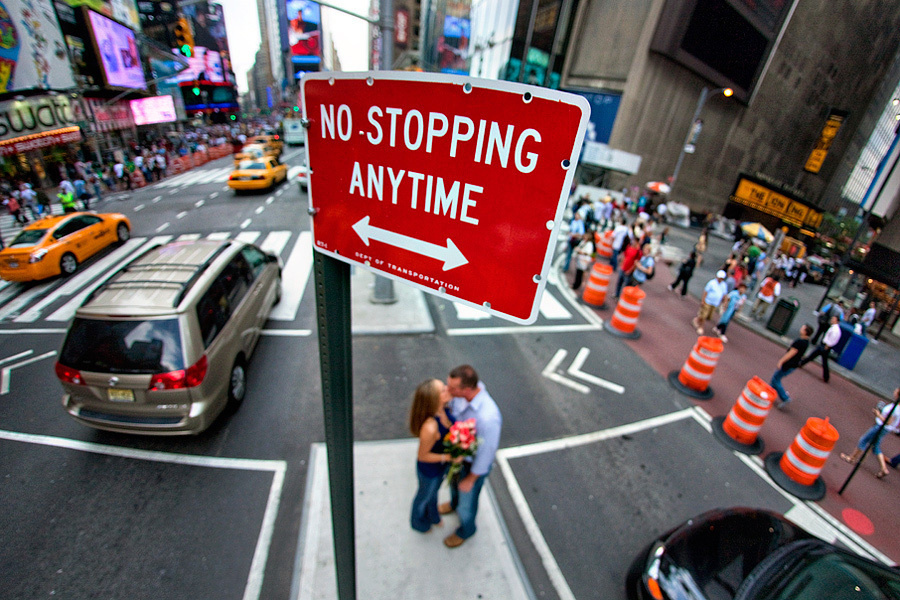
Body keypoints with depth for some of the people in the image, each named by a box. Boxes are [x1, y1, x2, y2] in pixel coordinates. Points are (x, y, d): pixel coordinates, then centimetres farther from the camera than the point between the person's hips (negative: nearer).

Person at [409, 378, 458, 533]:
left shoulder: (442, 409, -24)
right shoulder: (430, 428, -45)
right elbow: (422, 456, -27)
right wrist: (449, 457, -29)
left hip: (442, 464, 6)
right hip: (430, 470, -6)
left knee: (434, 491, 35)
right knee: (425, 496, 28)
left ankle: (432, 516, 68)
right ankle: (418, 522, 62)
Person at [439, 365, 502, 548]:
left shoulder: (488, 418, -46)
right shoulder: (465, 388, -26)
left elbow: (486, 453, -28)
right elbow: (453, 409, -3)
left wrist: (470, 479, -13)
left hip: (474, 463, -6)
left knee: (467, 500, 24)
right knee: (453, 480, 36)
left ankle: (466, 530, 57)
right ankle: (455, 502, 70)